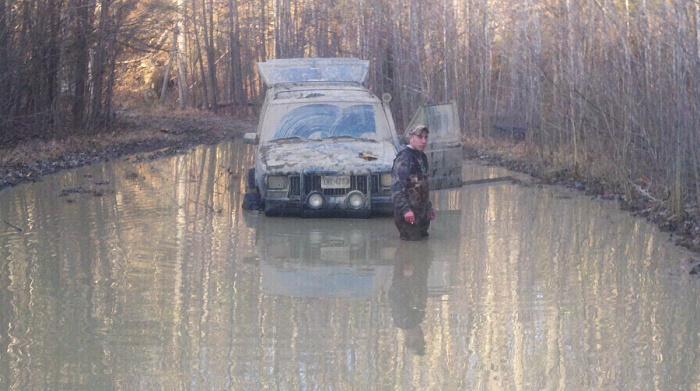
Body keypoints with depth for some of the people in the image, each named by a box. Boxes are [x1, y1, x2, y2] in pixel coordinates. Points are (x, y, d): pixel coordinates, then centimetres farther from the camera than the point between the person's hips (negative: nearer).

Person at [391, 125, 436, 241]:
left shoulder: (421, 157, 15)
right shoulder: (404, 157, -16)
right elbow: (397, 186, -25)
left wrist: (429, 207, 28)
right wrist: (405, 209, -32)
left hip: (421, 212, 10)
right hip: (409, 213, -10)